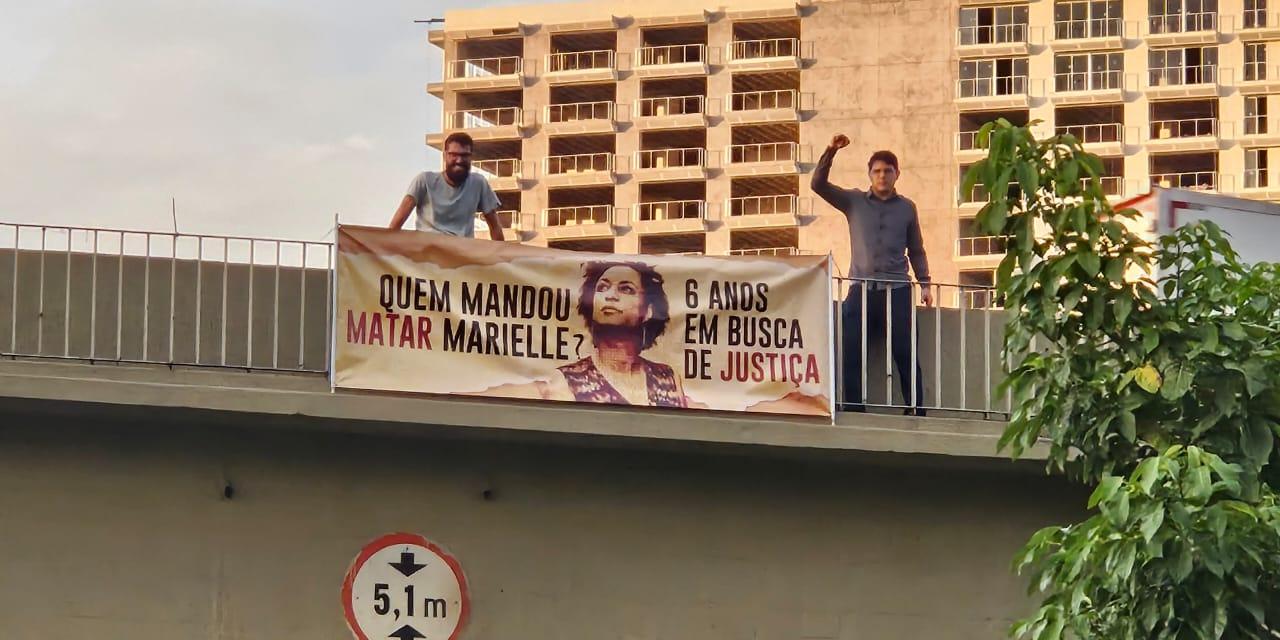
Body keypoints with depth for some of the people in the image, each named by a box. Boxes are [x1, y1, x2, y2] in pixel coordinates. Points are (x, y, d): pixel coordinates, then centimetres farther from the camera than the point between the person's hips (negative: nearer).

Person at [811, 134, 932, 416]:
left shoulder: (906, 208, 12)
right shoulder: (854, 201, 10)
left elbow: (916, 250, 17)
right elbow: (818, 184, 2)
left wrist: (925, 284, 8)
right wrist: (831, 151, -9)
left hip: (897, 290, -1)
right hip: (861, 290, 1)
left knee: (906, 355, -6)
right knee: (852, 355, -6)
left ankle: (916, 411, -5)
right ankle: (854, 411, -3)